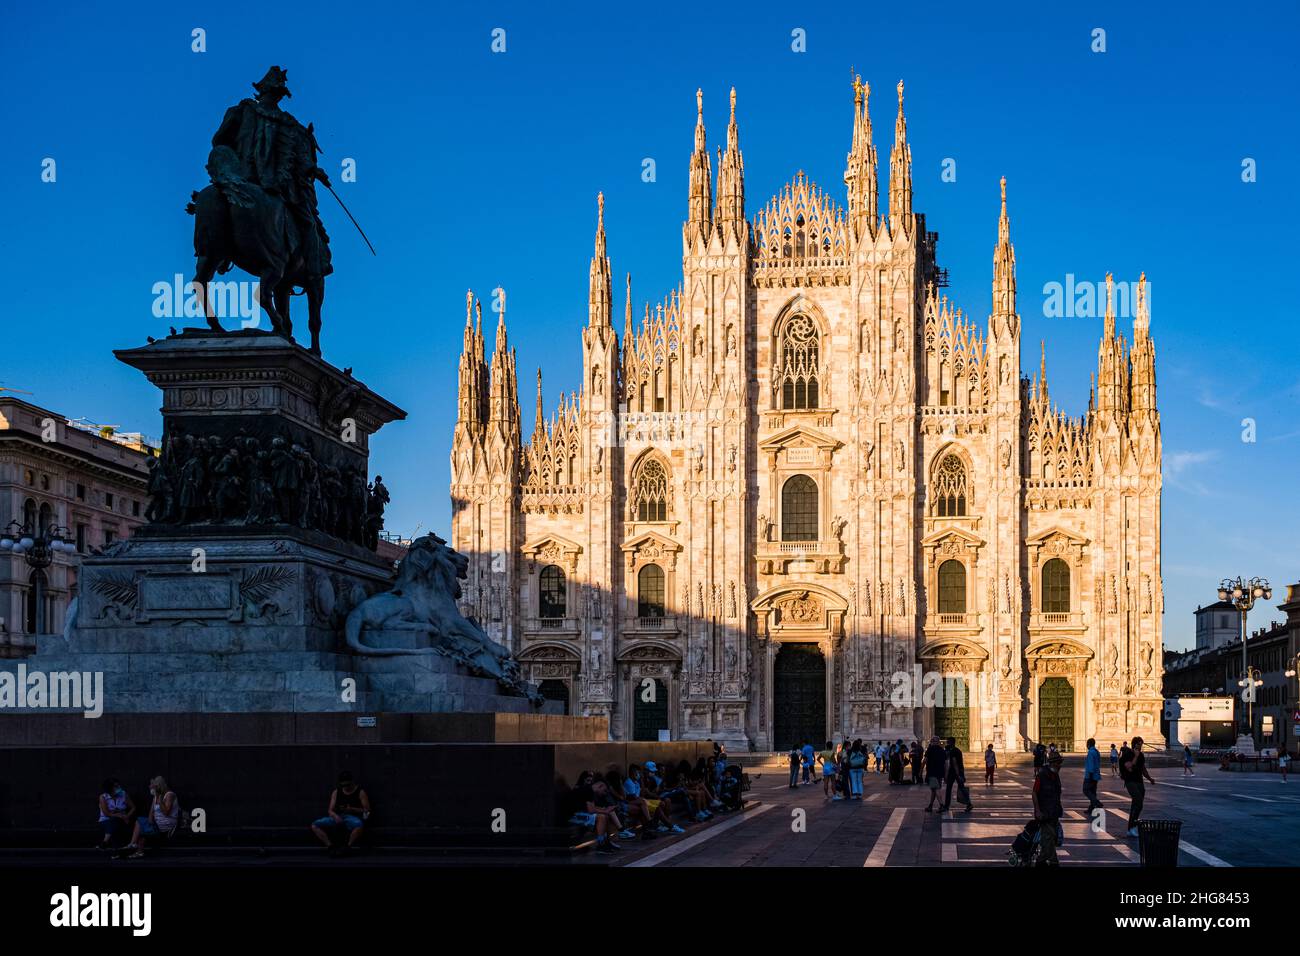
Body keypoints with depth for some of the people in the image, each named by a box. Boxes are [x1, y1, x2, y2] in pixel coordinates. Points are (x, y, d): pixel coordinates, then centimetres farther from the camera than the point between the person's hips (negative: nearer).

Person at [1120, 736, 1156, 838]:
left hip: (1139, 782, 8)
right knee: (1139, 801, -22)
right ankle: (1133, 827, -17)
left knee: (1136, 806, 7)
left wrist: (1150, 779, 11)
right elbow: (1129, 768, -23)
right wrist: (1135, 756, -20)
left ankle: (1131, 829, 13)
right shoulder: (1127, 754, -10)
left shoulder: (1141, 755, 13)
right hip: (1130, 782, -8)